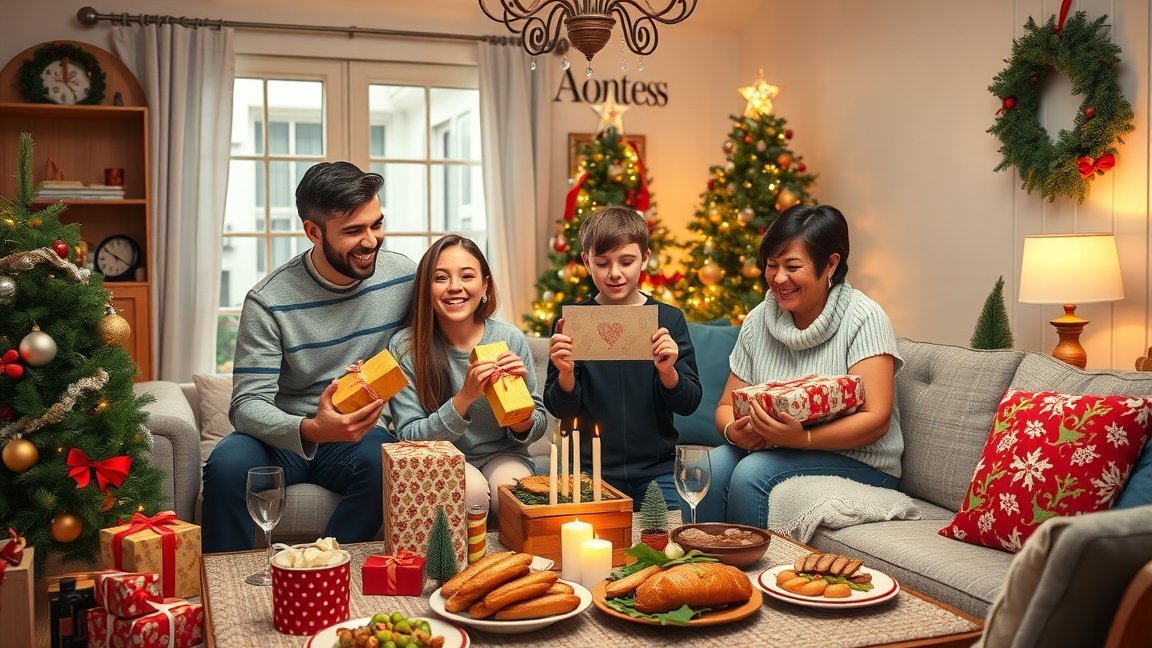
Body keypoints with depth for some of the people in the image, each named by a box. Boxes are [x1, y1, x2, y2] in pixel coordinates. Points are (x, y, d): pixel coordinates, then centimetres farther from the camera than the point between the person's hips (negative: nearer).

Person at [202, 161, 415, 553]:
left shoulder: (404, 276, -4)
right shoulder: (269, 301, -13)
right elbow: (247, 404, -18)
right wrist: (310, 429, -39)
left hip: (362, 433, 2)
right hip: (287, 435, -1)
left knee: (384, 460, -33)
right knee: (228, 462, -32)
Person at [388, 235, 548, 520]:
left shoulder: (510, 339, -6)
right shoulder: (405, 347, -12)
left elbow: (538, 427, 2)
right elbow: (408, 437, -13)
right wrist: (464, 398, -27)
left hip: (502, 454, 2)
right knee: (472, 491, -32)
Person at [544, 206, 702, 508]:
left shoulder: (669, 319, 0)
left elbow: (689, 404, -2)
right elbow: (561, 410, -1)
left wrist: (668, 372, -21)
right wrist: (566, 375, -21)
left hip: (657, 471, 1)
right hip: (591, 470, 0)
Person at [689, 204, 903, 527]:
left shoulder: (863, 319, -10)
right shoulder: (758, 320, 5)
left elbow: (876, 420, -17)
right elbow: (727, 405, 8)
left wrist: (802, 438, -32)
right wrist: (734, 431, -16)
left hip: (858, 461, -4)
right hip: (774, 451, 4)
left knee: (752, 473, -29)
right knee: (708, 470, -25)